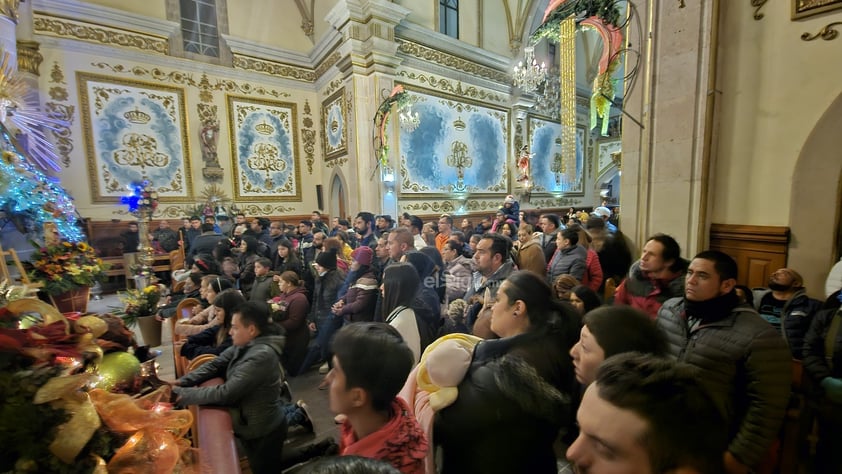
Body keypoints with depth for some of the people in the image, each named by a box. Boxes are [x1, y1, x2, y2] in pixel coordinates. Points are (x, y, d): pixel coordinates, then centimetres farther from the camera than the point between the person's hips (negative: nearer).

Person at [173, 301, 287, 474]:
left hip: (264, 433, -8)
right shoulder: (245, 345, -5)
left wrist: (183, 394, -22)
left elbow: (225, 393, -31)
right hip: (251, 426, 8)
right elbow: (215, 364, 0)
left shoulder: (261, 356, -34)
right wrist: (183, 381, -13)